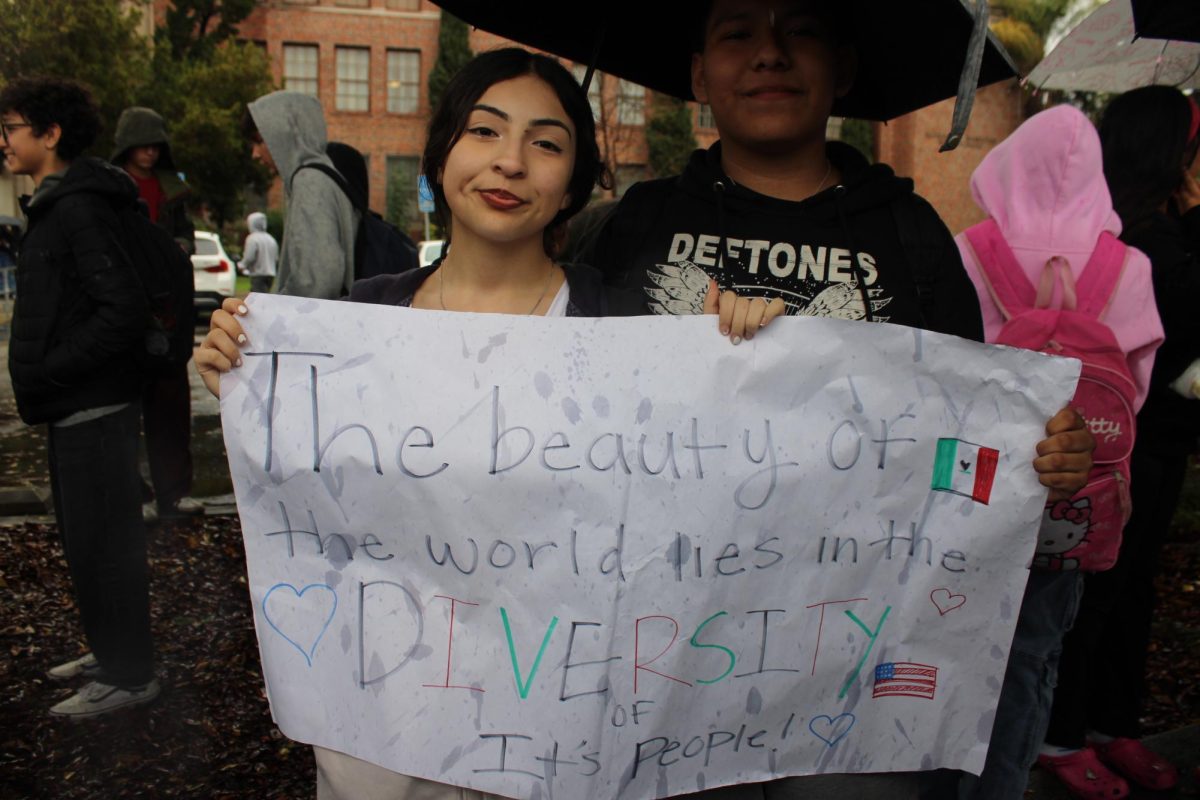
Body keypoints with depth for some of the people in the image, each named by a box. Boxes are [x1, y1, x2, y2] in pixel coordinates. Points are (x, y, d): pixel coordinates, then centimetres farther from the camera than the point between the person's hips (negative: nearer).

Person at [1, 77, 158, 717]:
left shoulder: (78, 210, -16)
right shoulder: (55, 207, 15)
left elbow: (123, 310, -25)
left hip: (94, 408, -10)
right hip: (75, 406, 10)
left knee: (102, 542, -1)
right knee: (84, 538, 18)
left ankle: (129, 676, 12)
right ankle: (111, 653, 33)